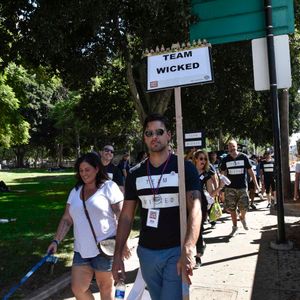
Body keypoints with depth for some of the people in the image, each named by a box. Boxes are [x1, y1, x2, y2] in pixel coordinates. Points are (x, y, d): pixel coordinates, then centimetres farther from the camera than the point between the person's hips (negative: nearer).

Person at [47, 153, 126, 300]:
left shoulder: (109, 187, -5)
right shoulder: (75, 191, 11)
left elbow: (121, 215, -9)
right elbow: (66, 219, 12)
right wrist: (56, 241, 3)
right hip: (81, 250, 5)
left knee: (106, 288, 9)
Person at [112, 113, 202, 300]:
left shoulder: (185, 168, -8)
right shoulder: (135, 175, 4)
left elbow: (195, 209, -18)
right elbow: (126, 217, 7)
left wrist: (188, 250, -31)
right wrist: (118, 255, 2)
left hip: (177, 250, -4)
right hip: (146, 251, 4)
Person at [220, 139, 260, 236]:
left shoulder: (244, 157, 0)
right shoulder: (225, 159, 2)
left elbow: (250, 171, 4)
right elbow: (222, 174, 6)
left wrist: (256, 184, 1)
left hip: (242, 187, -1)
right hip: (230, 188, 1)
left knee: (244, 208, -3)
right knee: (231, 209, 2)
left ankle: (242, 218, 31)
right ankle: (235, 227, 18)